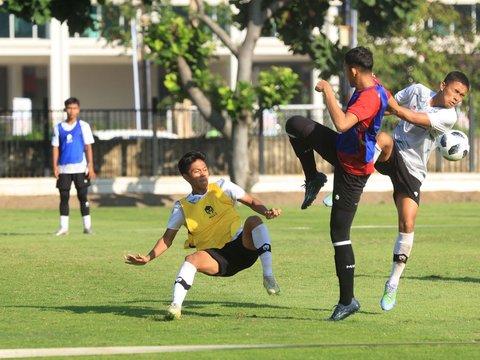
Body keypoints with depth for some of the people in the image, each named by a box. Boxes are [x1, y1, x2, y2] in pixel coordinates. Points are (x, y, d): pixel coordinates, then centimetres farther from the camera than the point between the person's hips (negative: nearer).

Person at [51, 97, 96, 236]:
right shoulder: (59, 128, 8)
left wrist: (90, 166, -5)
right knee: (64, 197, 1)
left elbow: (88, 147, 2)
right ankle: (63, 227, 4)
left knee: (83, 197, 0)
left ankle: (87, 226, 4)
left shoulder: (83, 126, 4)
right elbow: (55, 148, 8)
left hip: (80, 167, -2)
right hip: (64, 168, 2)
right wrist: (55, 166, -2)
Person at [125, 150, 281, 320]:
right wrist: (148, 258, -5)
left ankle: (268, 278, -28)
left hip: (242, 245, 0)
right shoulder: (182, 207, 6)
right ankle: (175, 305, -43)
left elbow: (252, 202, 6)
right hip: (217, 258, 0)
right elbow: (167, 239, 9)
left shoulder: (222, 187, 7)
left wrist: (266, 212, -16)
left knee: (253, 221, -29)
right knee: (192, 259, -32)